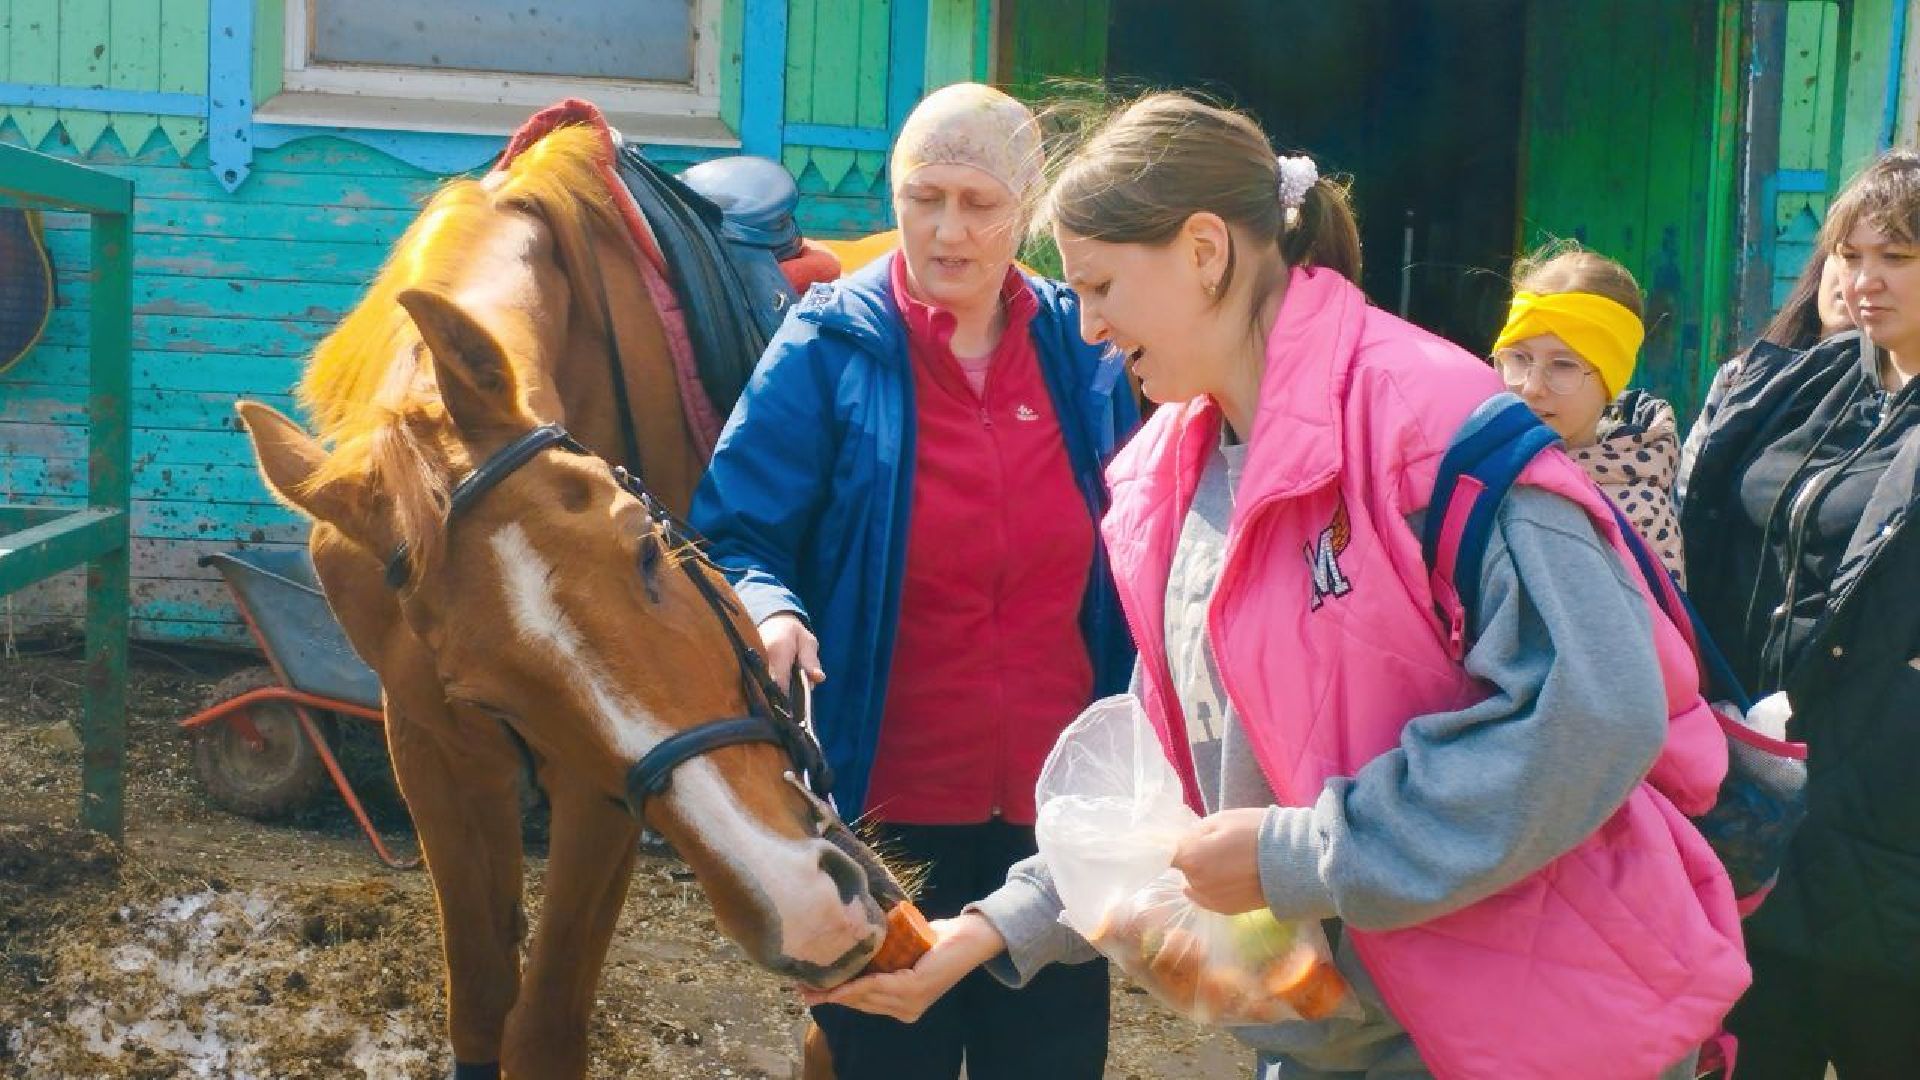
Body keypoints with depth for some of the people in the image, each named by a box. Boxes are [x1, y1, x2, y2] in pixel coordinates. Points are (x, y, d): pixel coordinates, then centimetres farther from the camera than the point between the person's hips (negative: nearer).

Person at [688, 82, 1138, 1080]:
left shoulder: (1085, 352, 3)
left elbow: (1127, 569, 10)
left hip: (1055, 807, 3)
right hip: (886, 809, -3)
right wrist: (770, 614, -30)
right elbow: (738, 536, -8)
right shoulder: (828, 349, -6)